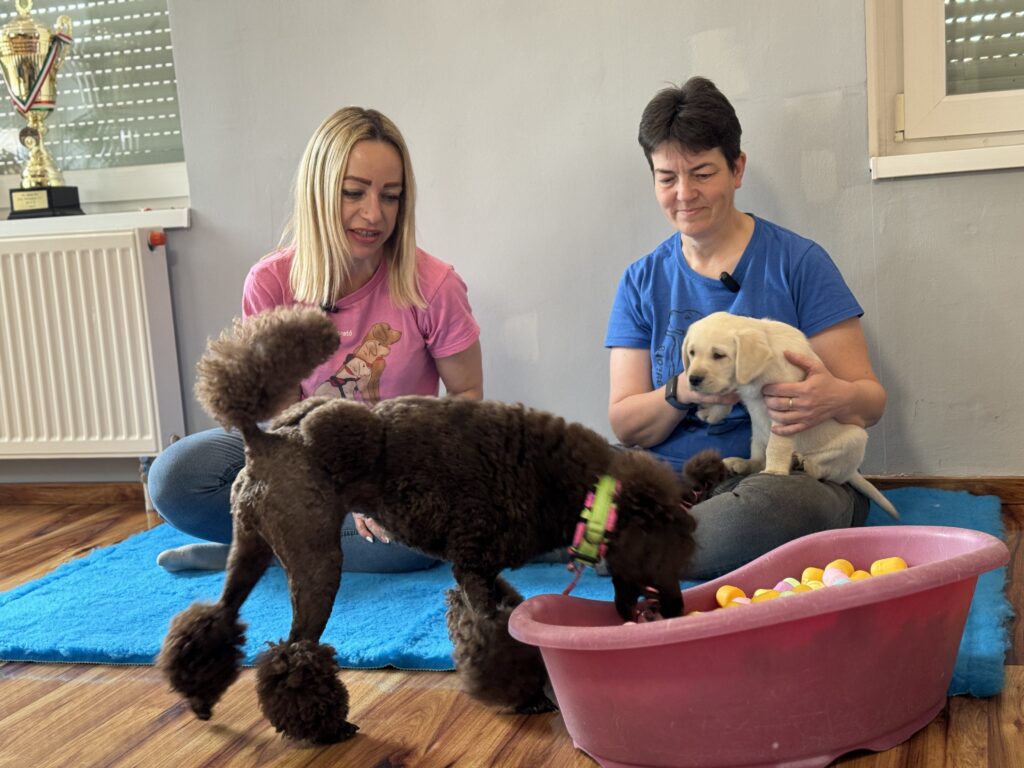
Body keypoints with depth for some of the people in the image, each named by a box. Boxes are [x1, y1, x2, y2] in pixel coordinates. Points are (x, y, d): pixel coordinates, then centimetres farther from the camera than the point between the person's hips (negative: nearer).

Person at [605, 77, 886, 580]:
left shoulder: (799, 262, 3)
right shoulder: (643, 282, 12)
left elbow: (870, 397, 1)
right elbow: (624, 424, 7)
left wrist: (835, 398, -24)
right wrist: (682, 393, -15)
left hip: (790, 476, -1)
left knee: (779, 501, -39)